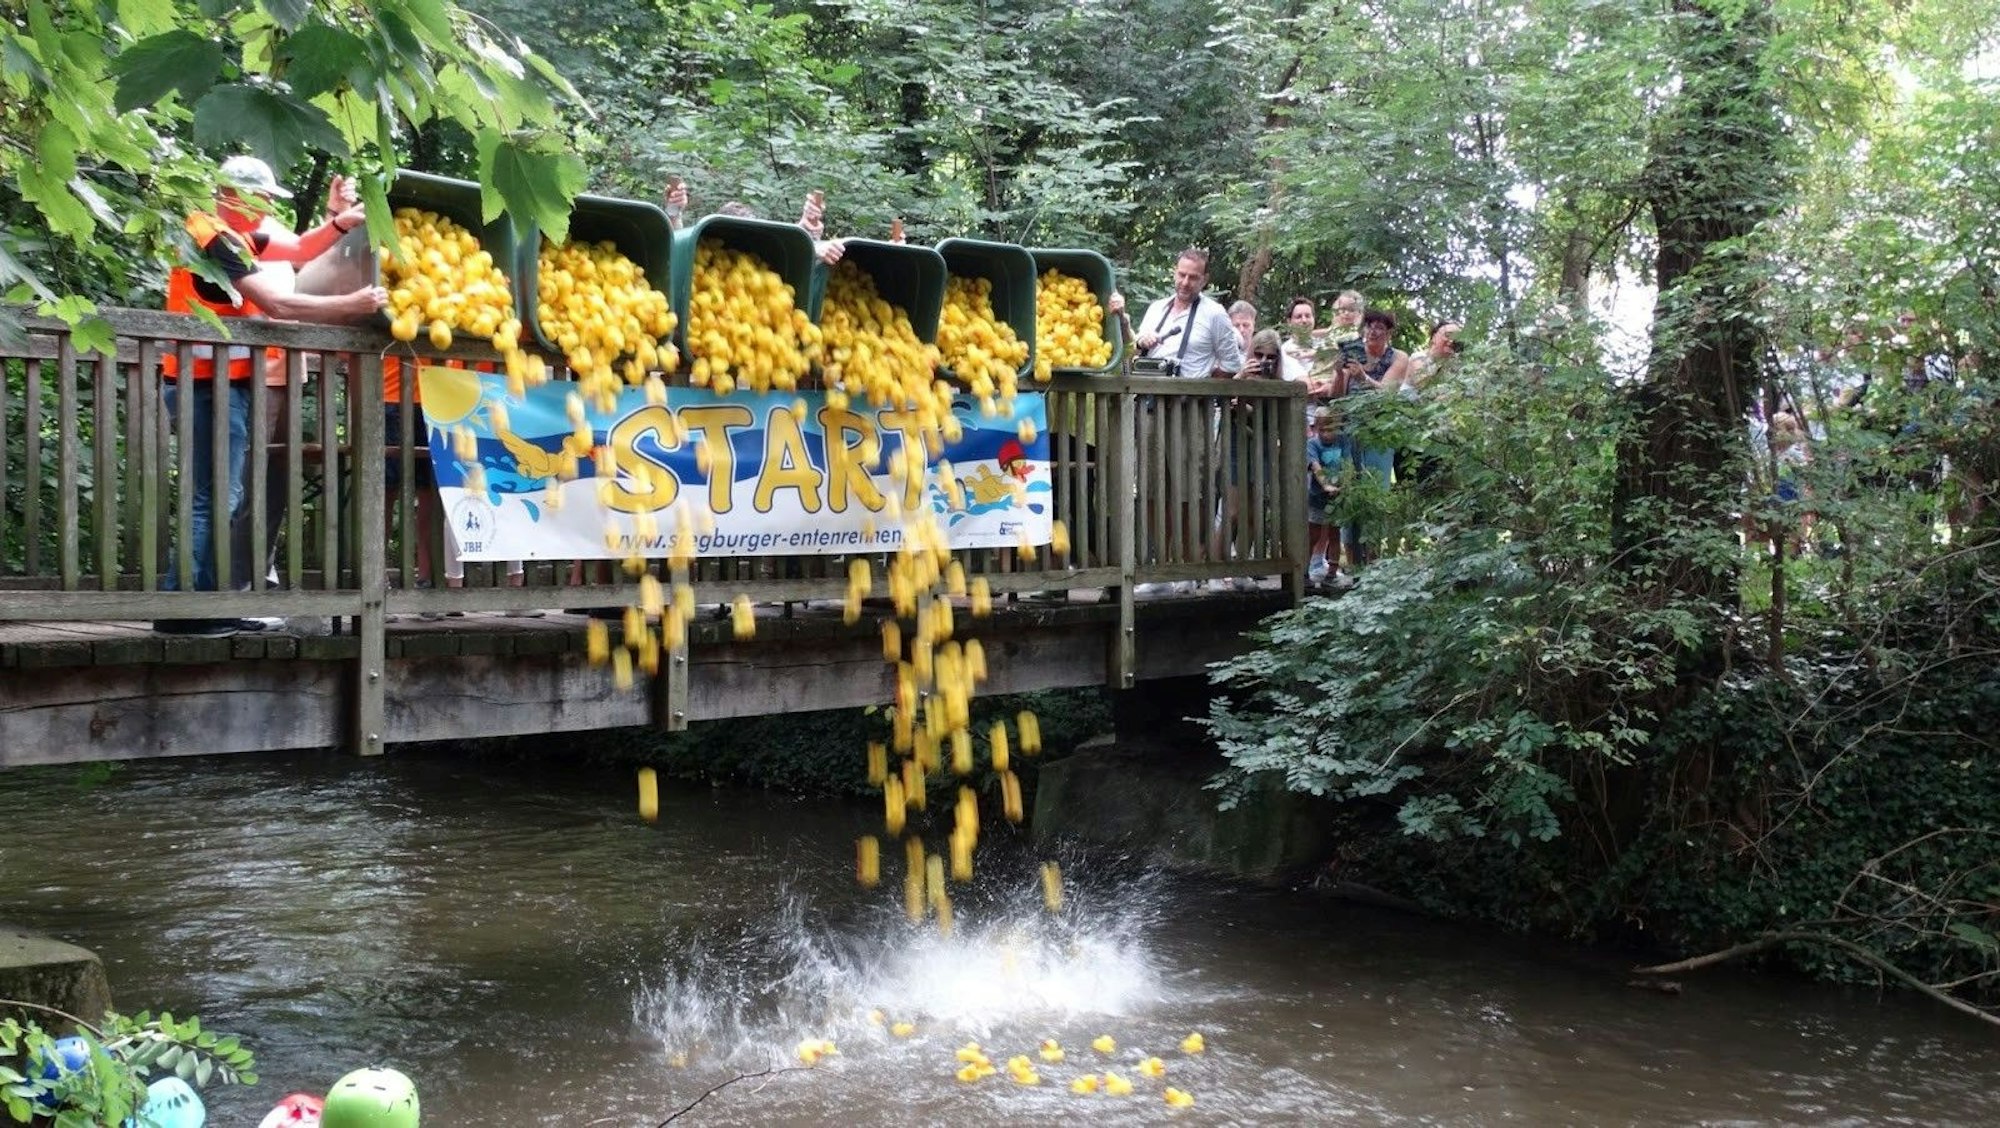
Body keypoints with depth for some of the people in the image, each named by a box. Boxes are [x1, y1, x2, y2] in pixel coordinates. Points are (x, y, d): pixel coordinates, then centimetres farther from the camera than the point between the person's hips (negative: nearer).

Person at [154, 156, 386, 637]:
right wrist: (352, 305, -15)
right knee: (214, 498, -12)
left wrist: (339, 225, 8)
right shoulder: (216, 240, -14)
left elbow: (299, 249, 24)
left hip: (219, 384, 10)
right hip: (210, 385, -10)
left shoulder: (231, 235, 16)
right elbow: (278, 303, -20)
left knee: (218, 496, 11)